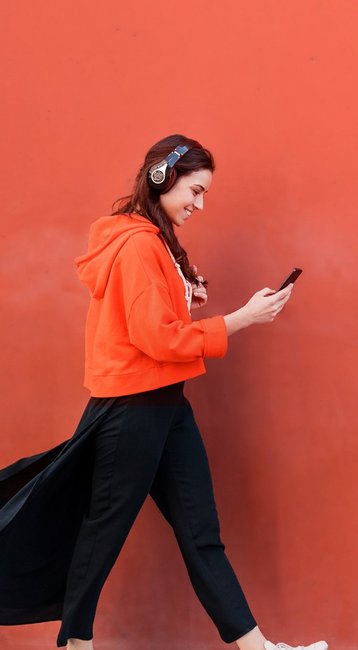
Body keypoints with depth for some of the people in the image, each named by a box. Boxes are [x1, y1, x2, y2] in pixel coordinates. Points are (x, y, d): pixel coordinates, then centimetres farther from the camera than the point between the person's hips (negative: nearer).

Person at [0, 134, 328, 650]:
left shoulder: (155, 240, 14)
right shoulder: (138, 243, -17)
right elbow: (157, 338, -21)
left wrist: (188, 297, 3)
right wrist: (244, 317, -18)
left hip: (165, 405, 10)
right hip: (132, 410, -10)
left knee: (201, 530, 7)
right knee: (104, 530, 6)